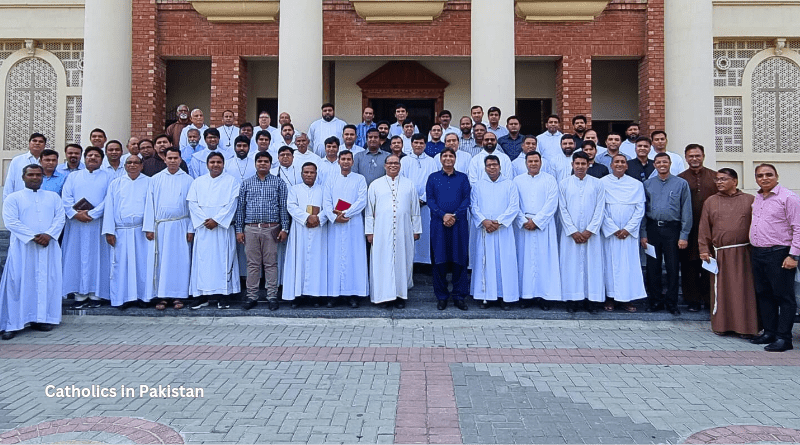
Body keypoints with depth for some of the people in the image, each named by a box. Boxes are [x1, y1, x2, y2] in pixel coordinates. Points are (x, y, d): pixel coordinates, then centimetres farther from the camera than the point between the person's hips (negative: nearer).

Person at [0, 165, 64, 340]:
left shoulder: (53, 197, 15)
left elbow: (60, 218, 5)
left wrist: (49, 234, -12)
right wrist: (33, 237, -15)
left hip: (48, 246, 3)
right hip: (23, 247, -2)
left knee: (47, 281, 1)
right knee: (19, 282, -5)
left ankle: (41, 318, 9)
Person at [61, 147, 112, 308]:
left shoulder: (107, 177, 8)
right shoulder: (73, 176, 14)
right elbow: (66, 197, 3)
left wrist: (91, 214, -14)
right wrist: (75, 214, -13)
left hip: (98, 224, -2)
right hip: (76, 223, 2)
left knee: (96, 257, -1)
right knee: (77, 257, 0)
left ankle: (95, 294, 4)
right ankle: (80, 295, 4)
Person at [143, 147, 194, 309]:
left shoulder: (188, 180, 6)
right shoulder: (155, 179, 9)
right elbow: (149, 204, 7)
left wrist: (191, 229, -2)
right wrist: (149, 228, 0)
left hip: (180, 226, -1)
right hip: (160, 226, 1)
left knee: (180, 261, 0)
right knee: (159, 261, 1)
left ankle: (178, 295, 8)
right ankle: (161, 296, 7)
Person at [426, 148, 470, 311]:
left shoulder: (463, 178, 11)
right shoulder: (433, 178, 11)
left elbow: (467, 199, 2)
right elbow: (429, 199, 2)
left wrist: (455, 216, -12)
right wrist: (443, 215, -12)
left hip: (459, 224, 0)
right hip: (438, 224, 0)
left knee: (459, 260, 1)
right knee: (439, 260, 2)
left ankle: (459, 296, 9)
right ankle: (441, 296, 11)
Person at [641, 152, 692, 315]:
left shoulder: (681, 184, 2)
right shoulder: (647, 184, 8)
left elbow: (686, 211, 0)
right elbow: (642, 210, 8)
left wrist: (684, 235, -5)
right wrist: (643, 234, 2)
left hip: (672, 228, -2)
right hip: (652, 228, 2)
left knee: (672, 267, 2)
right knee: (653, 266, 6)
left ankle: (672, 302, 14)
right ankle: (655, 301, 18)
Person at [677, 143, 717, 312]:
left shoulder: (715, 177, 8)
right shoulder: (680, 179, 4)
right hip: (689, 229, -1)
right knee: (690, 265, 3)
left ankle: (710, 298, 18)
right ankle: (693, 299, 14)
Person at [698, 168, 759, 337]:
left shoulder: (750, 200, 5)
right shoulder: (710, 201, 9)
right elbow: (704, 228, 8)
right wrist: (704, 249, 2)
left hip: (743, 253, -1)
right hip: (720, 254, 1)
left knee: (746, 290, 1)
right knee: (721, 290, 5)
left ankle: (748, 326, 11)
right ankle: (722, 324, 16)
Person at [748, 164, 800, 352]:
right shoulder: (756, 199, 14)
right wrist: (754, 249, 13)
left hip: (778, 253, -7)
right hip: (757, 253, 8)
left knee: (784, 297, -1)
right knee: (763, 295, 13)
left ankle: (783, 337, 3)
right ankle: (769, 332, 23)